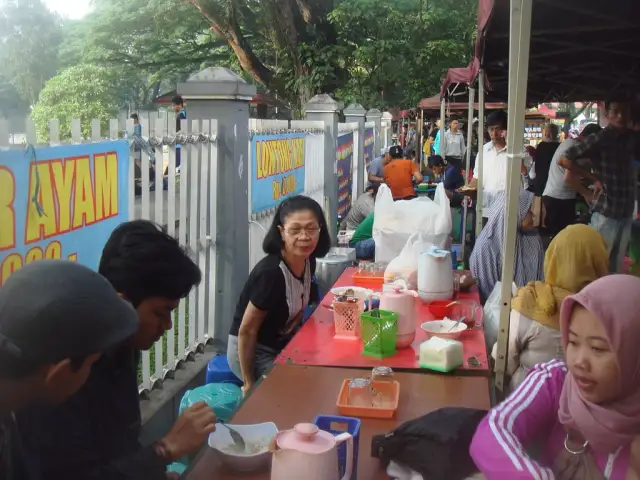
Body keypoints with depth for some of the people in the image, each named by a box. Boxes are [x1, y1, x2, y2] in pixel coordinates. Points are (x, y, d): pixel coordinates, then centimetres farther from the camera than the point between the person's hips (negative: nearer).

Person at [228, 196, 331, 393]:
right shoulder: (270, 273, -30)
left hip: (282, 347, 8)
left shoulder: (308, 262, -8)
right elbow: (247, 331, -23)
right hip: (252, 352, -7)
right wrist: (249, 384, -16)